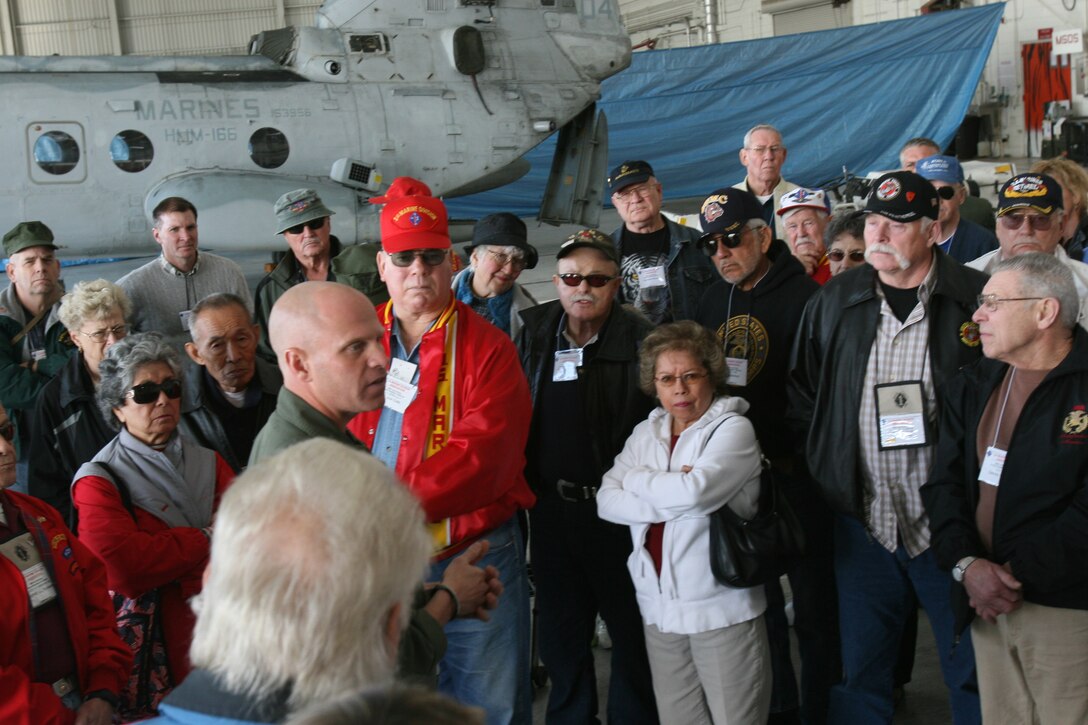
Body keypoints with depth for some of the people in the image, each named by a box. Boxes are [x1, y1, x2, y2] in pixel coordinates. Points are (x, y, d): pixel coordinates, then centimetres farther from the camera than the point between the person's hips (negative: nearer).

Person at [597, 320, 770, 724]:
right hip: (658, 606, 5)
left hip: (722, 609, -5)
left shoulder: (733, 429, -7)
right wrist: (673, 498, -16)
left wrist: (636, 479, -7)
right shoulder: (645, 434, 9)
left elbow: (694, 490, -24)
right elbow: (607, 503, -3)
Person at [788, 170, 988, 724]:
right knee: (861, 672, 14)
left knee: (971, 674, 11)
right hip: (863, 524, 3)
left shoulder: (978, 300, -6)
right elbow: (802, 397, 13)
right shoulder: (834, 302, 5)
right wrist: (822, 467, 5)